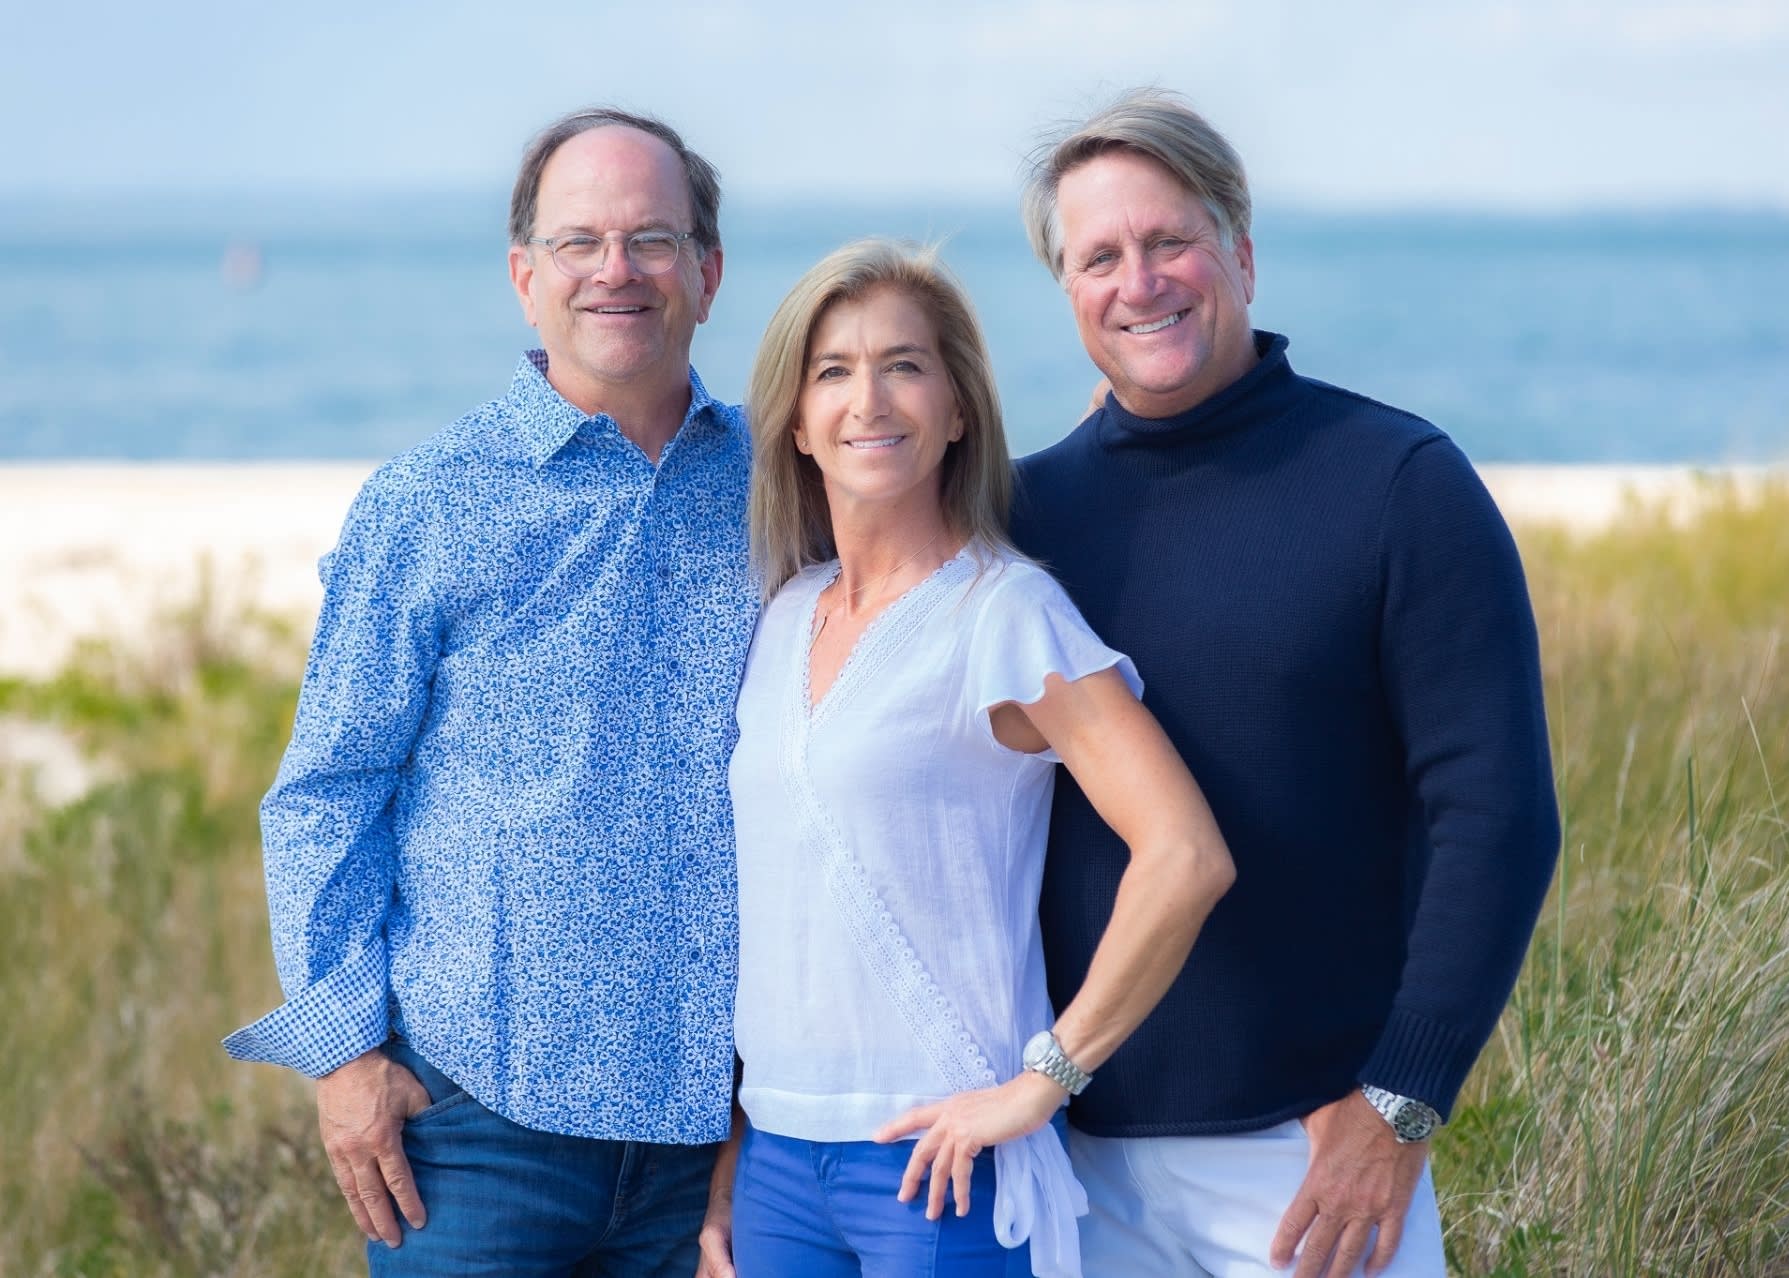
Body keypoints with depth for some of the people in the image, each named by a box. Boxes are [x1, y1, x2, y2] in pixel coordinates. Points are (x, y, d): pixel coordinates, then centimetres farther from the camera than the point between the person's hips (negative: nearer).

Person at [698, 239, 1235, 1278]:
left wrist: (1040, 1083, -16)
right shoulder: (780, 618, 9)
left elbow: (1186, 857, -19)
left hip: (937, 1164, -5)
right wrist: (721, 1176, 13)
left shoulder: (1004, 610, -9)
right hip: (776, 1156, 6)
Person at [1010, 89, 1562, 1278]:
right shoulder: (1030, 508, 5)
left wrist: (1399, 1105, -13)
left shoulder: (1400, 484, -5)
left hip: (1314, 1150, -3)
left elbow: (1496, 818, -8)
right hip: (1074, 1154, 3)